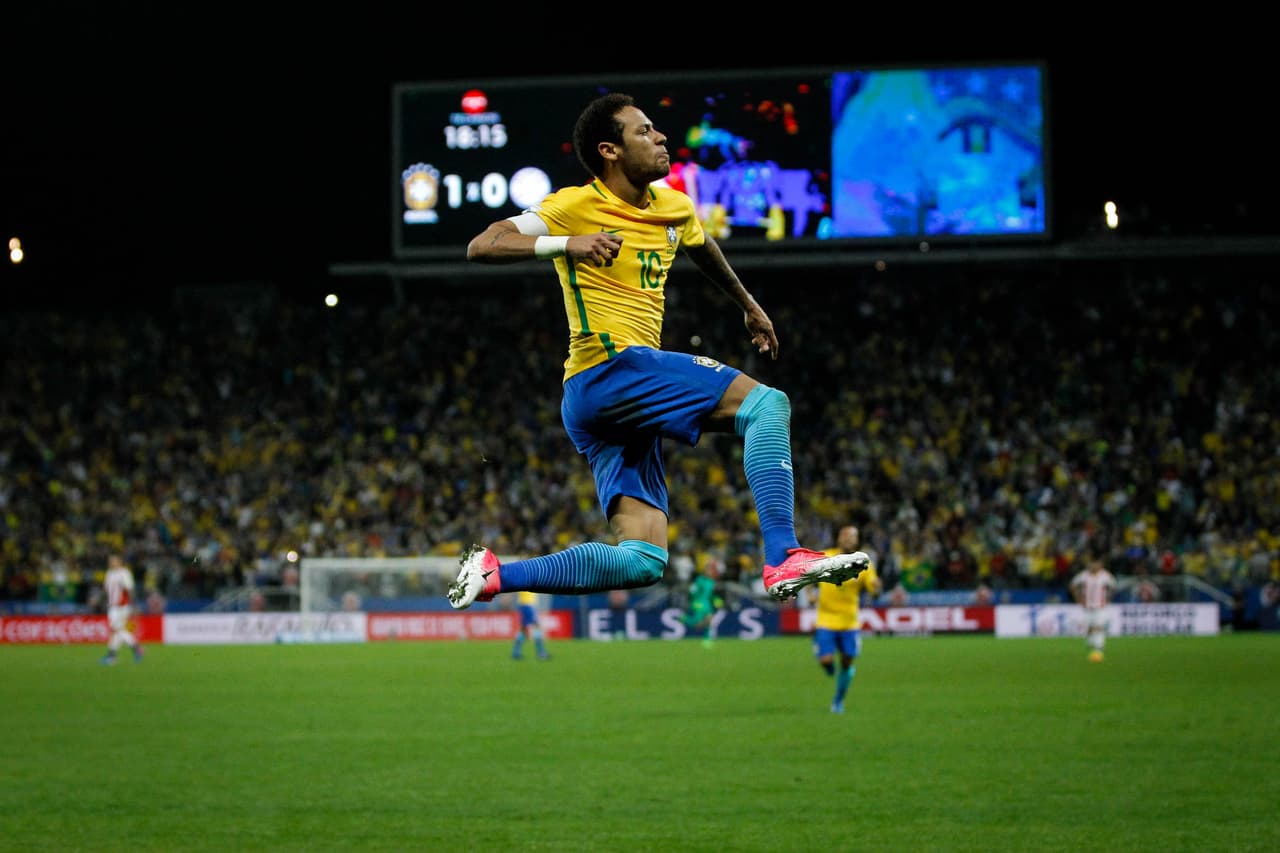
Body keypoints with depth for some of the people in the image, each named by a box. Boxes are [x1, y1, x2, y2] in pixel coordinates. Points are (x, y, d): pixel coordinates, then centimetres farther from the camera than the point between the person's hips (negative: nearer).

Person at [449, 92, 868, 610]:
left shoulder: (675, 208, 16)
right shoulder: (575, 207, -5)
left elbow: (704, 251, 39)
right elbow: (480, 246, -13)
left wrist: (749, 306, 51)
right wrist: (566, 244, -26)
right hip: (607, 369, -8)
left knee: (642, 562, -2)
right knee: (767, 404, -18)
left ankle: (494, 575, 1)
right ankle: (784, 558, -28)